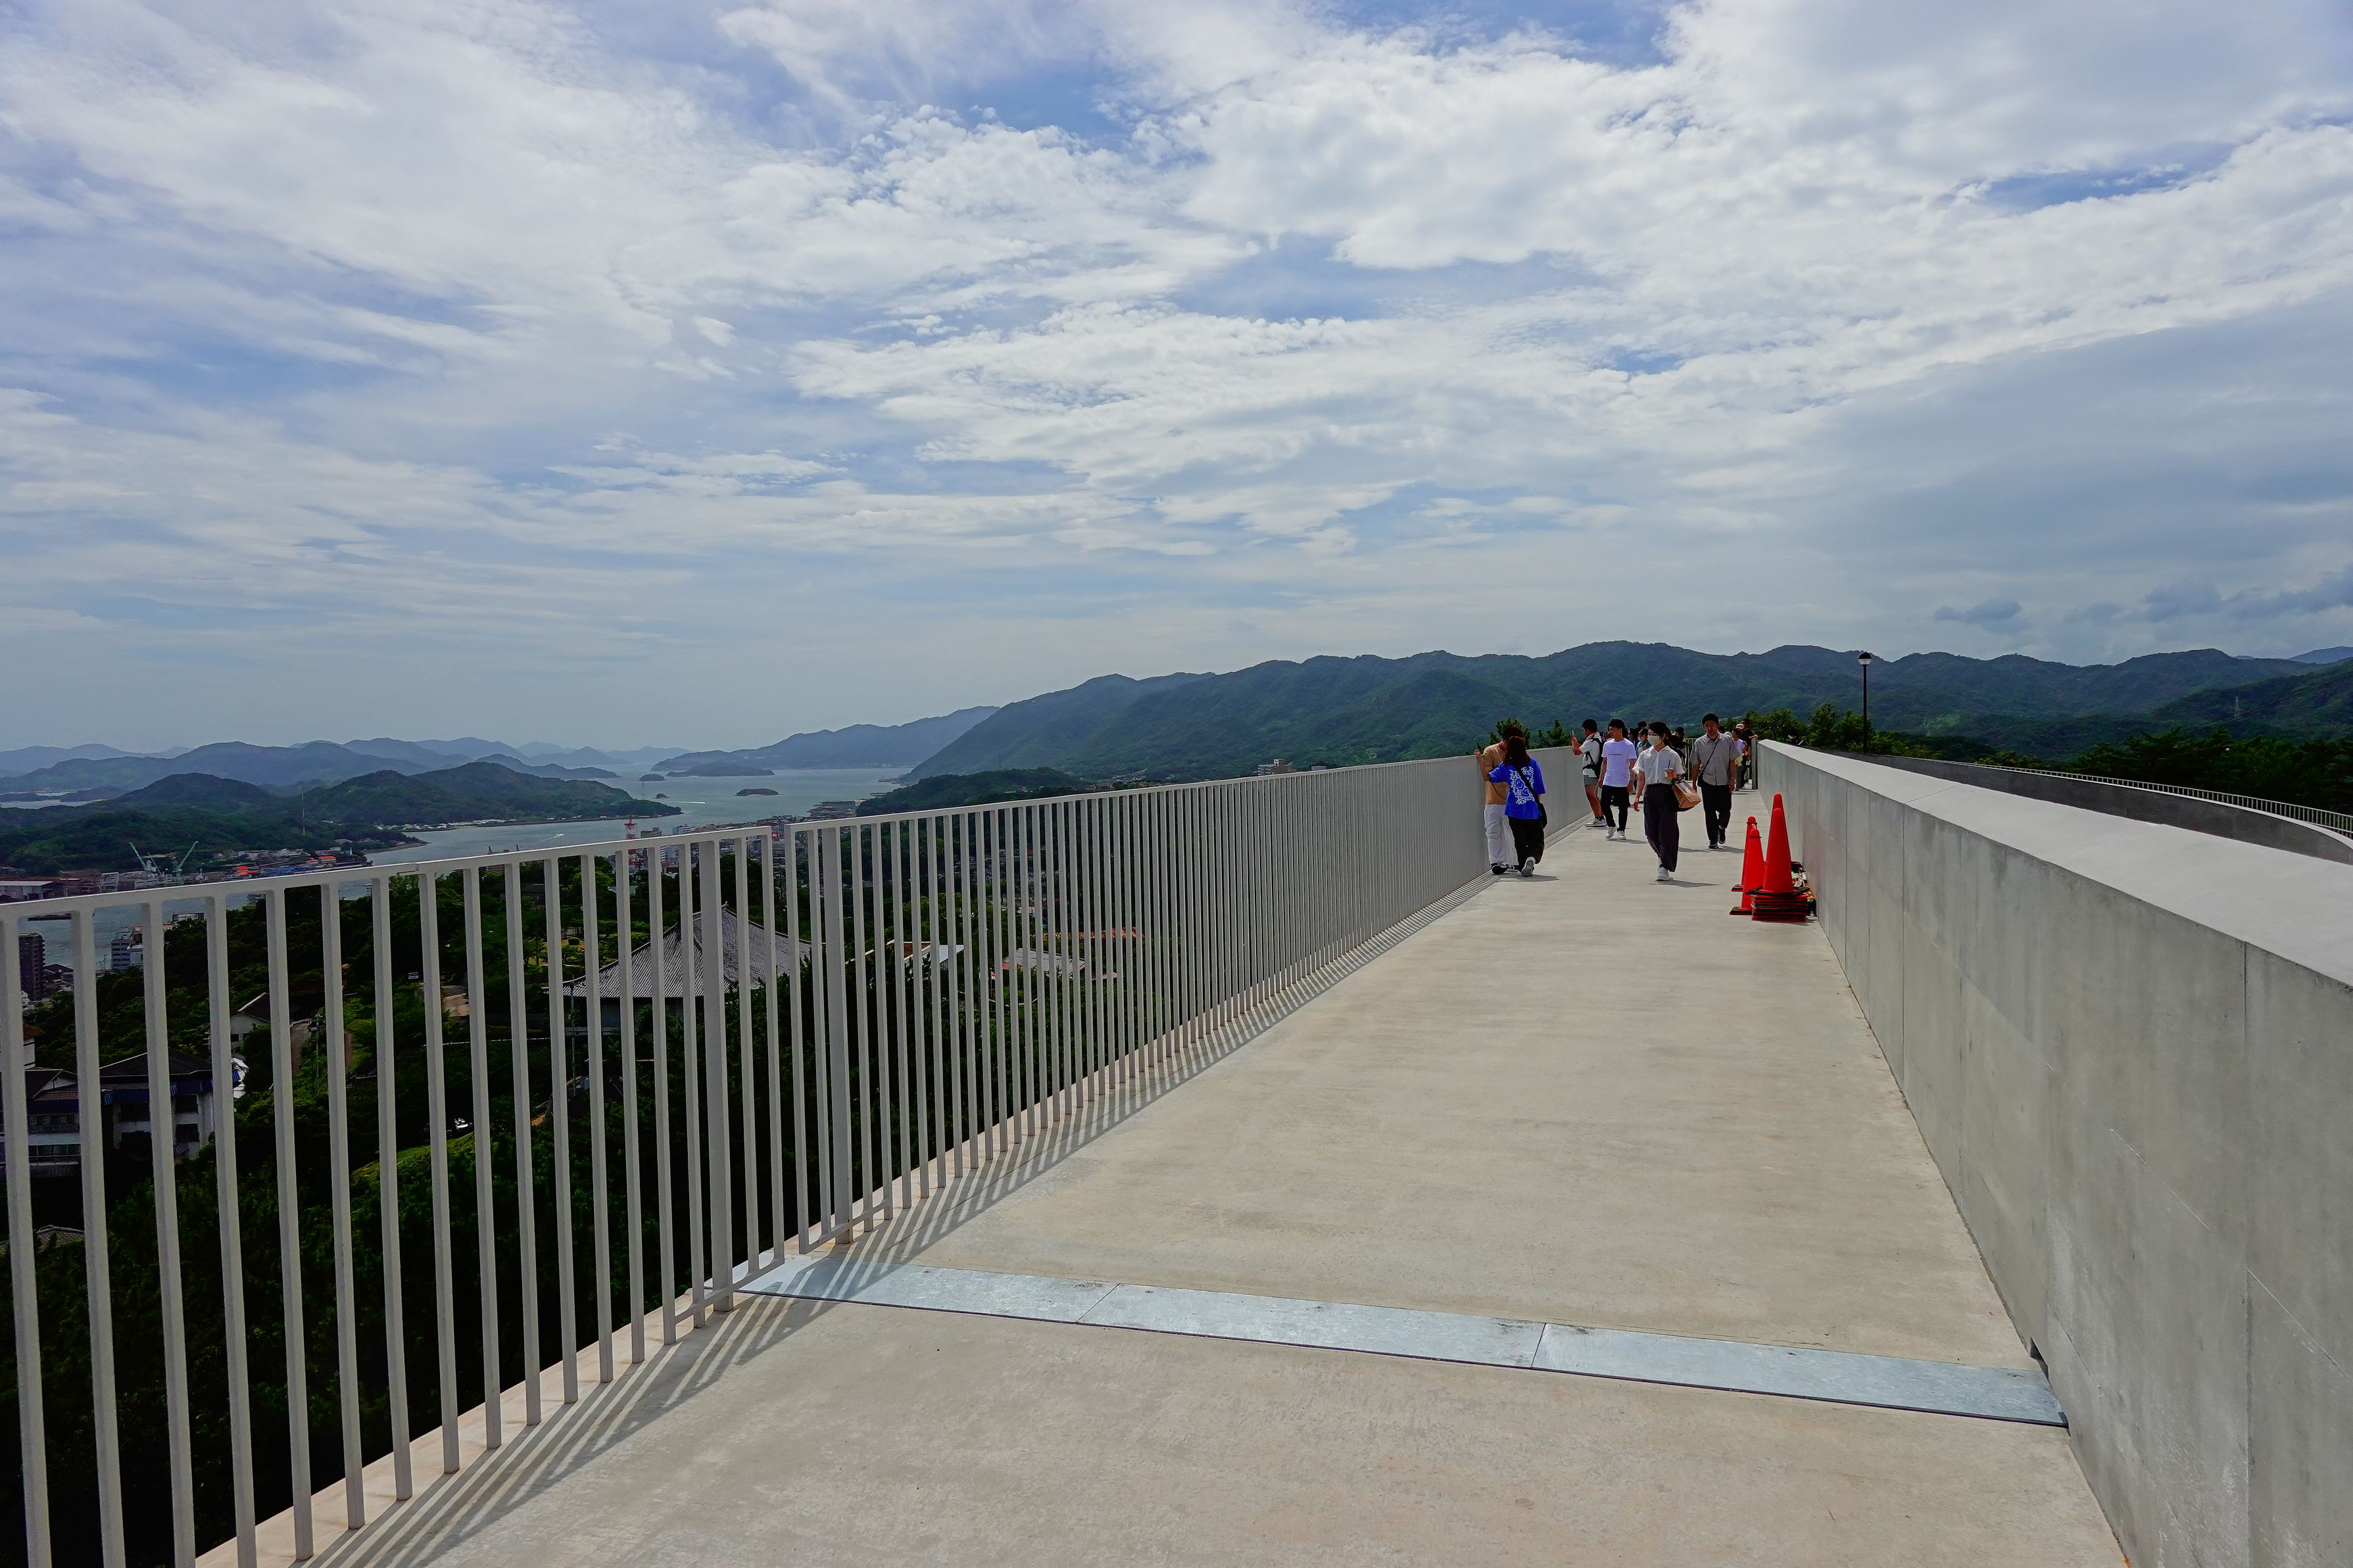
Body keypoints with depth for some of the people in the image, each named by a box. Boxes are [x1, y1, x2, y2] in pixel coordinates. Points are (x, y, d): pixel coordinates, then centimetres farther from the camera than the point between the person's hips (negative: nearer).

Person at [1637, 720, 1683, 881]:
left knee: (1666, 830, -8)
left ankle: (1665, 868, -6)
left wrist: (1674, 776, -13)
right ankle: (1662, 857, 29)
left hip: (1667, 793, -3)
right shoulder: (1645, 755, 13)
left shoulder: (1672, 755, 5)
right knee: (1651, 831, 1)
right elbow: (1641, 778, 12)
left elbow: (1680, 777, 9)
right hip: (1650, 793, 3)